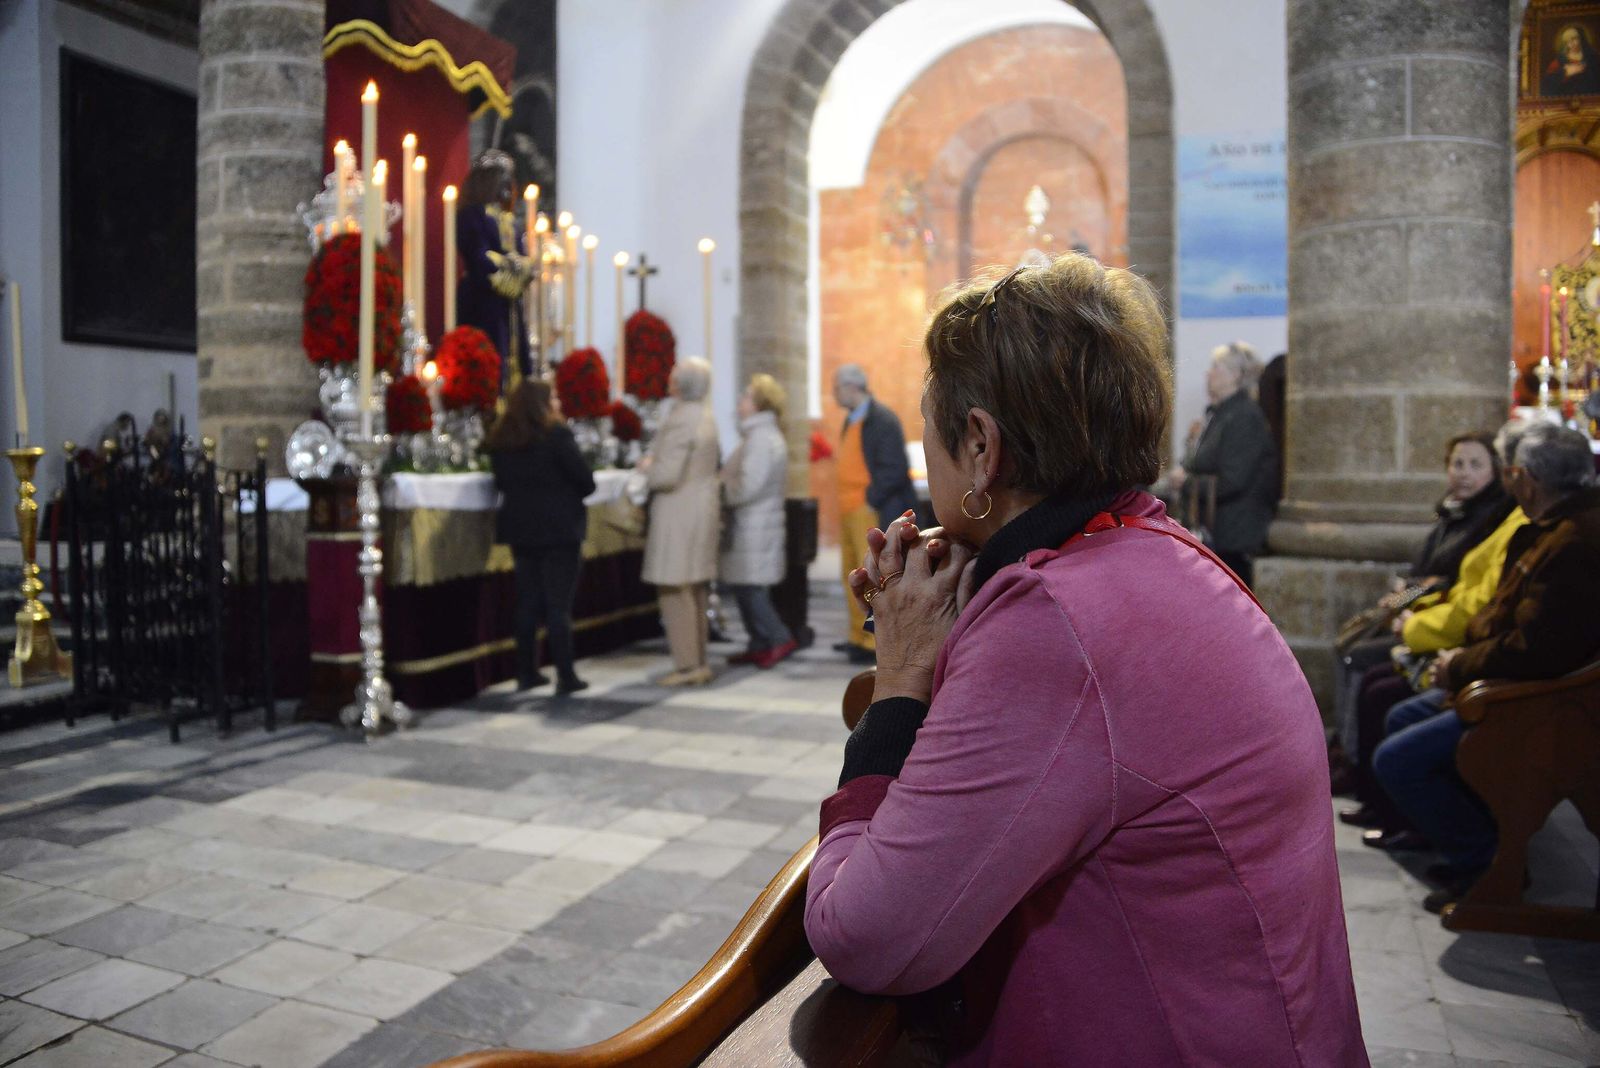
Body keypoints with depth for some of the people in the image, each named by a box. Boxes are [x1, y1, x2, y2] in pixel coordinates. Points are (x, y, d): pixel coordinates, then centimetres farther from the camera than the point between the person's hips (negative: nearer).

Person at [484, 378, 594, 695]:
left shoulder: (499, 439, 6)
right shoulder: (556, 434, -12)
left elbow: (502, 481, 13)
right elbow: (585, 480, -11)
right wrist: (570, 495, 9)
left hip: (519, 526, 5)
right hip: (559, 526, -5)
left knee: (527, 602, 12)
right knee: (558, 604, -1)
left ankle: (527, 672, 17)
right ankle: (565, 676, 2)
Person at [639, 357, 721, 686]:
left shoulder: (679, 421, -17)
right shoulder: (706, 416, 12)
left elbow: (667, 475, -22)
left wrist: (647, 467, -1)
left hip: (679, 514, -9)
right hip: (703, 508, 10)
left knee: (675, 590, -4)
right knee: (696, 590, 14)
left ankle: (687, 665, -2)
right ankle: (699, 663, 20)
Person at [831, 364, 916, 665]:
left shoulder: (883, 421, -12)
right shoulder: (851, 420, 16)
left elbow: (895, 470, -17)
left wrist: (870, 500, -18)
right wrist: (845, 504, 13)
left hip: (870, 512, -9)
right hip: (849, 511, 9)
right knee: (852, 575, 13)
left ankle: (876, 642, 0)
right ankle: (859, 637, 23)